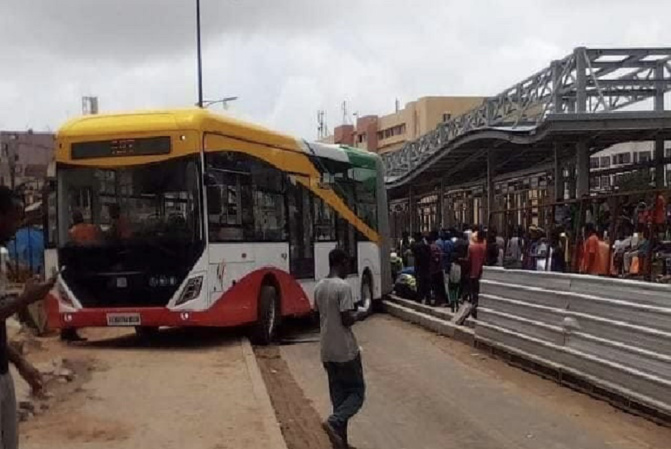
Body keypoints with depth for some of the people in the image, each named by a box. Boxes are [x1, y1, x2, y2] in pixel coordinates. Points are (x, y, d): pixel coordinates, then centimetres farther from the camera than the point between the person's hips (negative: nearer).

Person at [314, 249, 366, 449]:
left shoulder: (319, 287, 7)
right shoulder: (343, 287, -17)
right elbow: (346, 320, -19)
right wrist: (358, 314, 0)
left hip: (327, 351, 7)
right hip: (345, 350, -7)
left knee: (338, 395, 12)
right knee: (357, 391, 6)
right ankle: (334, 422, -15)